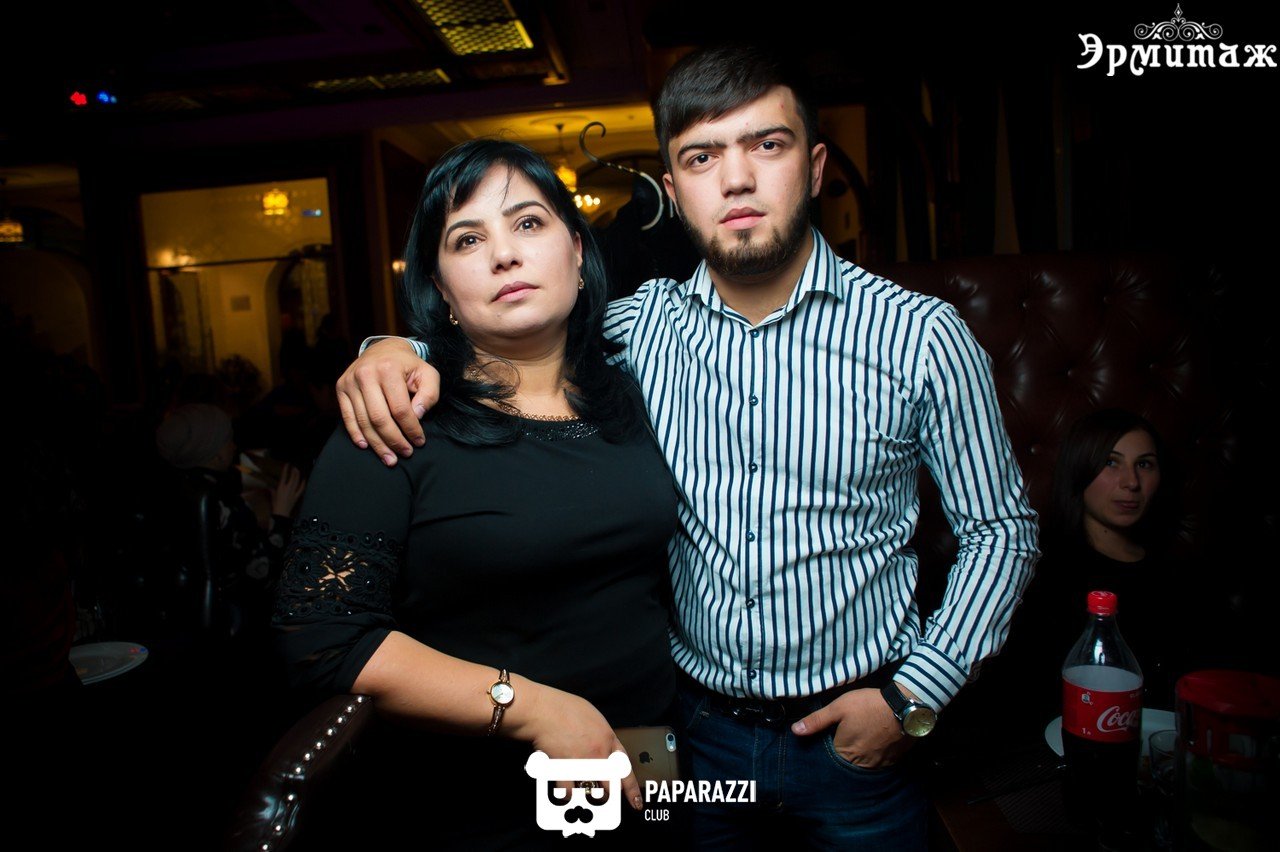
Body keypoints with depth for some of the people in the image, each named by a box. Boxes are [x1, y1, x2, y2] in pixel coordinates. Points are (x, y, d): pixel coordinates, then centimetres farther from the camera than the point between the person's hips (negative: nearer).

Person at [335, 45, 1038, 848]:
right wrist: (401, 349, -18)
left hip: (851, 735, -1)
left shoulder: (922, 336, -12)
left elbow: (1002, 529, -3)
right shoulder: (641, 323, -8)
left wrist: (913, 697, -10)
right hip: (695, 723, 2)